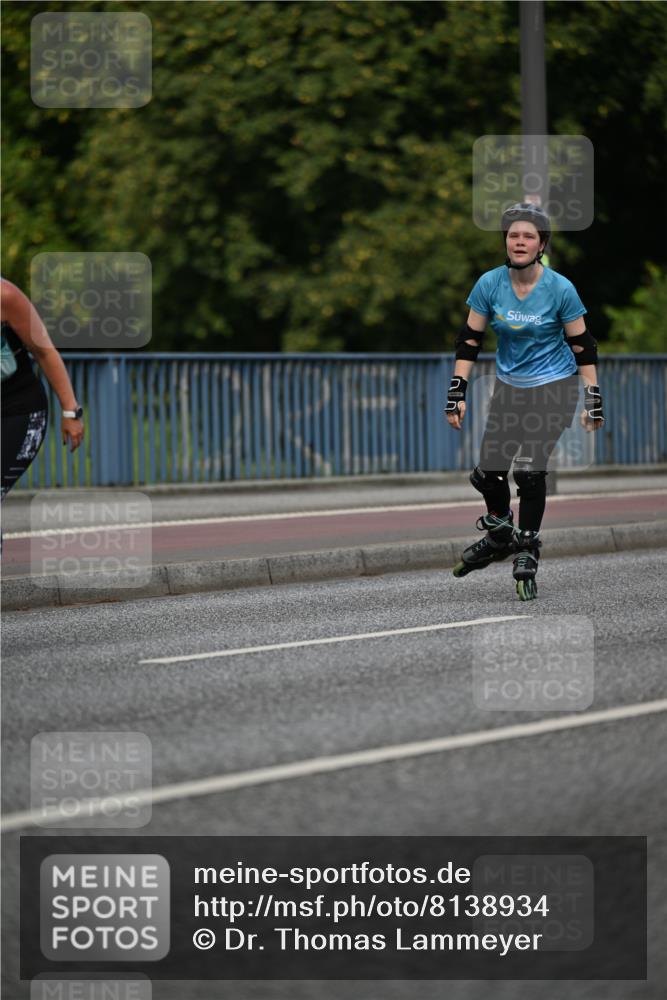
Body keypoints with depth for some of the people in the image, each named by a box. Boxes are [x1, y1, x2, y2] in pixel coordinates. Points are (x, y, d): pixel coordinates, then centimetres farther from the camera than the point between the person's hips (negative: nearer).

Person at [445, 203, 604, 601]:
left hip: (554, 388, -4)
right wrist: (457, 394, -5)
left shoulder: (560, 289, -14)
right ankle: (500, 534, 30)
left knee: (529, 469, -16)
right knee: (488, 472, 1)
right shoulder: (490, 284, -8)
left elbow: (582, 346, -6)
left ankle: (527, 553, -2)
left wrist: (593, 400, -8)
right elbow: (470, 340, -1)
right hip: (509, 388, 4)